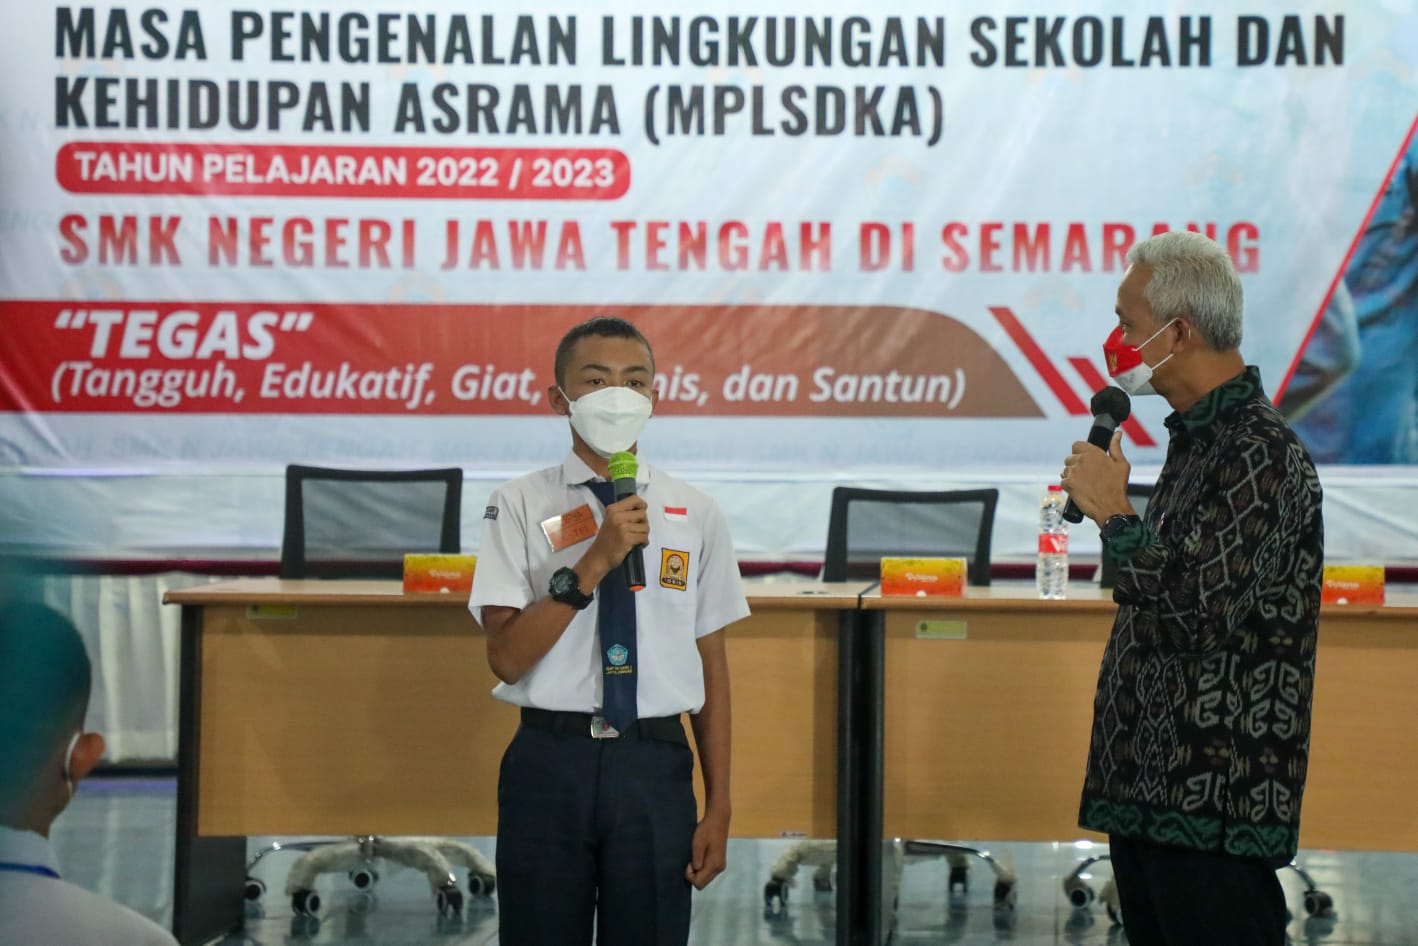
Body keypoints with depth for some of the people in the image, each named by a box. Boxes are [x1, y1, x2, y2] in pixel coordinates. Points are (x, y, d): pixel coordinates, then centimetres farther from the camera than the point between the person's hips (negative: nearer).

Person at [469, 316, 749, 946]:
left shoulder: (695, 516, 6)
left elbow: (712, 668, 6)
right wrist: (594, 563, -18)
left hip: (655, 765, 1)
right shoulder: (521, 506, 0)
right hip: (550, 759, -1)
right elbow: (506, 655, -9)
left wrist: (718, 806, 3)